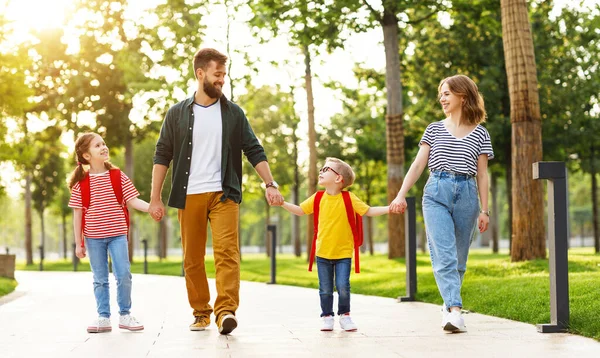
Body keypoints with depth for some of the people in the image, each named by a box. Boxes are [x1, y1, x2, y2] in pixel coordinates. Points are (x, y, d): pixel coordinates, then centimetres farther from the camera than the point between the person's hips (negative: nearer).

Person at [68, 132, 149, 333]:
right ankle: (104, 318, 15)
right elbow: (77, 214, 0)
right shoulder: (81, 183, -2)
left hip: (117, 235, 0)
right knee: (100, 279, 7)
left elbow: (133, 201, -1)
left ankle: (125, 315, 9)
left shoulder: (118, 176, 2)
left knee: (123, 275, -5)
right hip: (93, 237, 0)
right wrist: (79, 243, -1)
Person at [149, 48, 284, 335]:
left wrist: (270, 184, -5)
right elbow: (162, 156, 6)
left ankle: (226, 310, -23)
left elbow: (255, 152, 7)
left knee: (226, 251, -16)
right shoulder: (178, 114, 5)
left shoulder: (233, 113, 7)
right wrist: (155, 198, 0)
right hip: (188, 196, 1)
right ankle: (201, 312, 16)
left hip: (223, 194, -1)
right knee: (192, 258, 5)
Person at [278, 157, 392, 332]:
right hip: (323, 253, 3)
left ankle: (344, 315, 13)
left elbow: (369, 211, -6)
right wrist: (282, 203, -4)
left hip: (343, 253, -2)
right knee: (325, 289, 5)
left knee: (343, 286, -8)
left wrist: (389, 208, -19)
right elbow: (300, 210, 10)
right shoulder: (318, 198, 1)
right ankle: (327, 316, 20)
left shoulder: (348, 198, -7)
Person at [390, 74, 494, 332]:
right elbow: (418, 164, 8)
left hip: (466, 195, 1)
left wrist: (484, 210, 4)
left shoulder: (479, 134, 10)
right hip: (436, 193, 0)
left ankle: (450, 304, 24)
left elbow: (482, 174, 9)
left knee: (459, 258, 6)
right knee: (444, 255, -15)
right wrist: (401, 195, -2)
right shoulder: (434, 129, 13)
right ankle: (455, 310, -24)